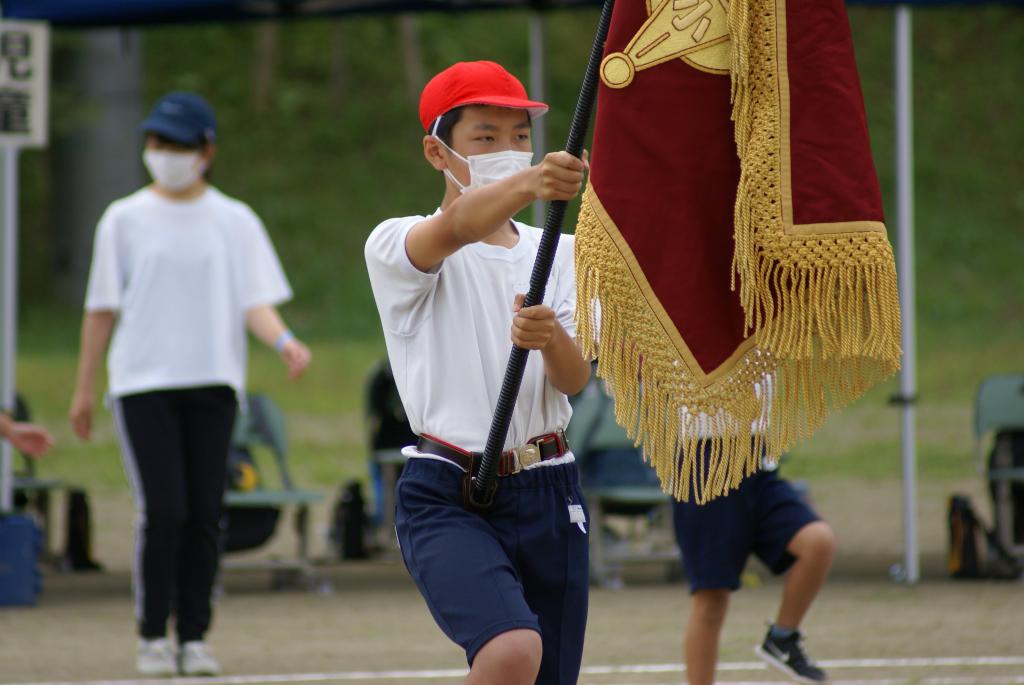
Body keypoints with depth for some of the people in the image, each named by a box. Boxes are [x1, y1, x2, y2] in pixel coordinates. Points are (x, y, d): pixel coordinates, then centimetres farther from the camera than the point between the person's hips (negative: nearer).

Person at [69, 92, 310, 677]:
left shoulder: (235, 222, 7)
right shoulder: (125, 220, 6)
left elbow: (255, 300, 0)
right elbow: (103, 308, 9)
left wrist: (284, 340, -21)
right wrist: (84, 389, 8)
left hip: (212, 382, 1)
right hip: (143, 383, -1)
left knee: (205, 514, -1)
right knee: (164, 511, -12)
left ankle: (194, 637, 8)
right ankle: (153, 636, 0)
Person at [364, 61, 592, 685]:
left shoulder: (556, 254, 12)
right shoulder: (398, 246, -2)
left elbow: (575, 380, -3)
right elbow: (456, 230, -28)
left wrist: (551, 338, -27)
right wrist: (529, 185, -48)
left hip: (549, 494, 5)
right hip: (447, 496, -5)